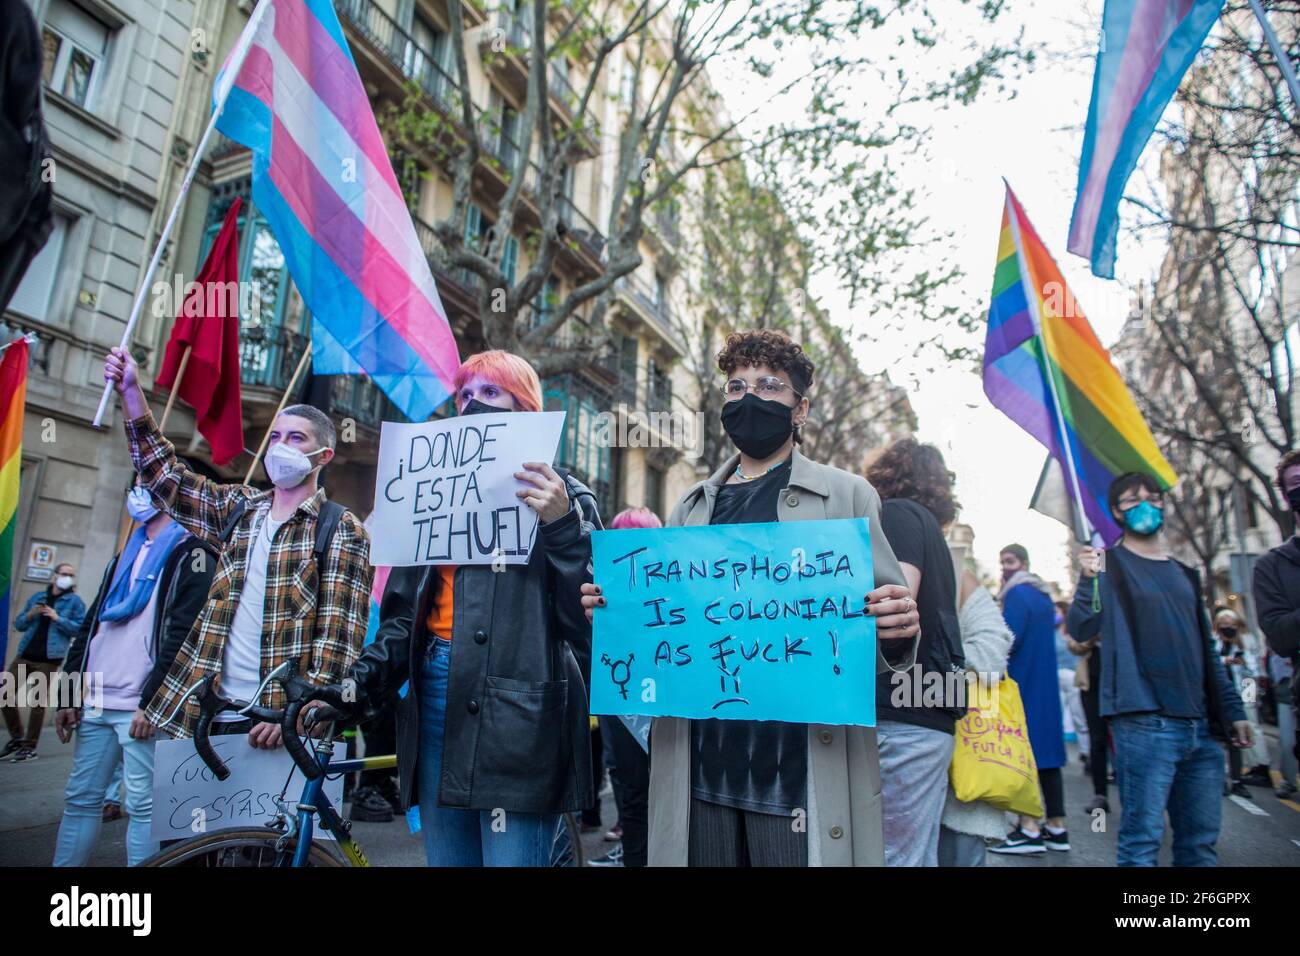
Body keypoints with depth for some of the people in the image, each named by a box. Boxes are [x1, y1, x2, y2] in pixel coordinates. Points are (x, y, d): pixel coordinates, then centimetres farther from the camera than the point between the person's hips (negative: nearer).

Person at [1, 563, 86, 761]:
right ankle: (17, 736, 22)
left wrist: (58, 619, -17)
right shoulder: (38, 596, 14)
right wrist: (29, 615, -5)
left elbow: (81, 629, -8)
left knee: (38, 701, -2)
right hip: (24, 655, 5)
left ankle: (29, 747, 8)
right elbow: (19, 624, 16)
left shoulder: (75, 601, 0)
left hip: (48, 659, -5)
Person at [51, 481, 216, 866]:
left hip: (141, 706, -7)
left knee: (142, 806, -3)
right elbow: (89, 627, 20)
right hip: (95, 703, 8)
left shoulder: (192, 553, -5)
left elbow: (183, 635, -13)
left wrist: (152, 701, -17)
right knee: (79, 800, 12)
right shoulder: (125, 556, 20)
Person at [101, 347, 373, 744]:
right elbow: (164, 475, 13)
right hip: (206, 712, 5)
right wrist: (130, 391, 5)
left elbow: (339, 635, -12)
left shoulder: (342, 530, -6)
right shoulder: (240, 508, 12)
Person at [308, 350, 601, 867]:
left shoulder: (564, 497, 2)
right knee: (445, 857, 15)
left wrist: (561, 524, -19)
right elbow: (404, 610, 16)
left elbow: (590, 611, -9)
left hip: (516, 713, -5)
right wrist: (362, 681, 2)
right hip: (437, 698, 6)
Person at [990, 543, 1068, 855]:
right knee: (1045, 751, 10)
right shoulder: (1043, 595, 15)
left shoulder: (1017, 594, -13)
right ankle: (1057, 828, 15)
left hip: (1019, 685, -9)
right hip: (1045, 686, 9)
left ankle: (1029, 829, -7)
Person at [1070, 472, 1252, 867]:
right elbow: (1081, 630, -14)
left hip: (1201, 726, 7)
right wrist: (1088, 579, -30)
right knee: (1142, 839, -6)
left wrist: (1232, 709, 17)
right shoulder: (1108, 565, 0)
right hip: (1144, 723, -7)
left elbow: (1207, 650, 23)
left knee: (1201, 842, 11)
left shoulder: (1184, 574, 19)